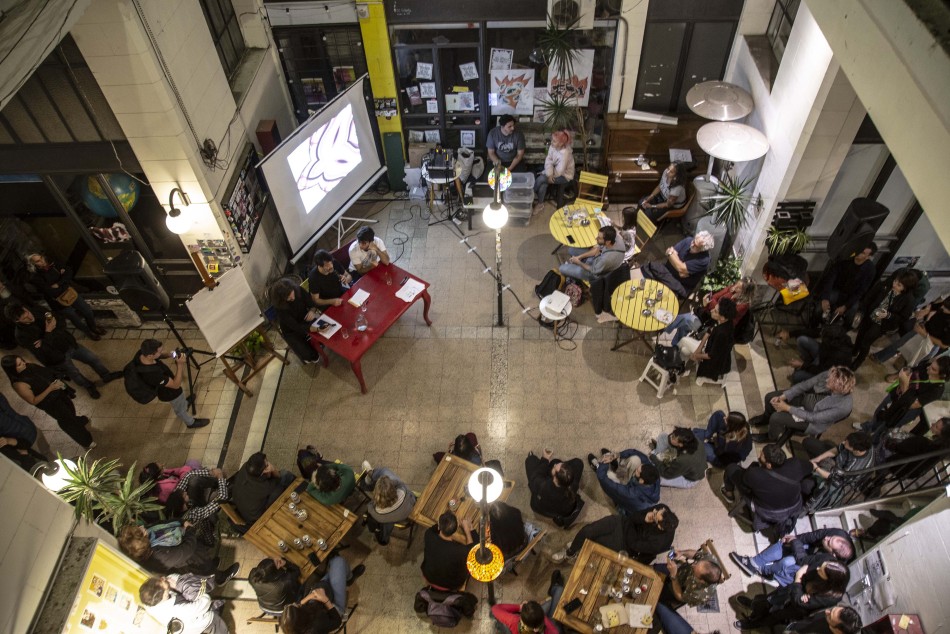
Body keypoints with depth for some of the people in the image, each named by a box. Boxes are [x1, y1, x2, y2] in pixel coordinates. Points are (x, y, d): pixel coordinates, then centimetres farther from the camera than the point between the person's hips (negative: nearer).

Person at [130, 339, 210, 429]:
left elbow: (161, 355, -4)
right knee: (181, 409, 25)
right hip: (169, 393, -6)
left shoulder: (141, 353, -28)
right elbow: (176, 385, -34)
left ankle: (184, 403, 70)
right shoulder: (152, 374, -48)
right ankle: (191, 423, 54)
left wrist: (169, 355, -23)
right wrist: (180, 365, -39)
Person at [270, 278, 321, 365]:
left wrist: (312, 310, -31)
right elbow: (296, 327, -35)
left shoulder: (298, 289, -23)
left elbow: (310, 301, -7)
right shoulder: (280, 308, -33)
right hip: (291, 331, -4)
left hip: (305, 319, 5)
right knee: (312, 357, -17)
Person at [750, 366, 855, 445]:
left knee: (776, 417, -19)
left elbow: (813, 417, -28)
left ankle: (772, 437, 19)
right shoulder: (829, 375, -25)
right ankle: (766, 418, 37)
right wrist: (782, 397, -21)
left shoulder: (843, 406, -36)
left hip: (812, 419, -5)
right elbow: (804, 385, -13)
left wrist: (787, 408, -25)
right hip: (805, 398, 5)